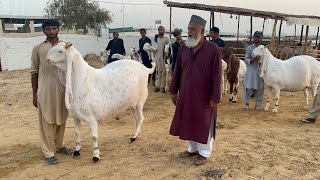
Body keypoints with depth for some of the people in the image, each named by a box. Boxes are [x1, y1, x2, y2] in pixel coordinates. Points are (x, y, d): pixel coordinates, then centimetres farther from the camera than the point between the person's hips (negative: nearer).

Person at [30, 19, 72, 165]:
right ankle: (48, 152, 17)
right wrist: (34, 94, 1)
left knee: (61, 119, 14)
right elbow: (34, 72, 3)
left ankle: (59, 145, 33)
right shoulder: (38, 48, 0)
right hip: (45, 90, -2)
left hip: (63, 89, 2)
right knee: (47, 121, 5)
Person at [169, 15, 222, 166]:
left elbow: (216, 75, -13)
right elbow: (177, 71, 8)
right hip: (185, 95, 5)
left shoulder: (213, 49, -12)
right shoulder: (183, 48, 2)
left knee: (204, 124, 9)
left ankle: (204, 152, 26)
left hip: (204, 96, -5)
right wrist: (173, 91, 6)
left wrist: (215, 97, -14)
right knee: (188, 122, 15)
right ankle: (192, 148, 35)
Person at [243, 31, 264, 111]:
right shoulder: (249, 48, 5)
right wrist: (252, 60, -20)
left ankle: (258, 104, 17)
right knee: (248, 88, -1)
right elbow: (246, 60, -1)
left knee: (259, 89, 5)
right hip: (250, 72, -1)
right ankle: (246, 104, 9)